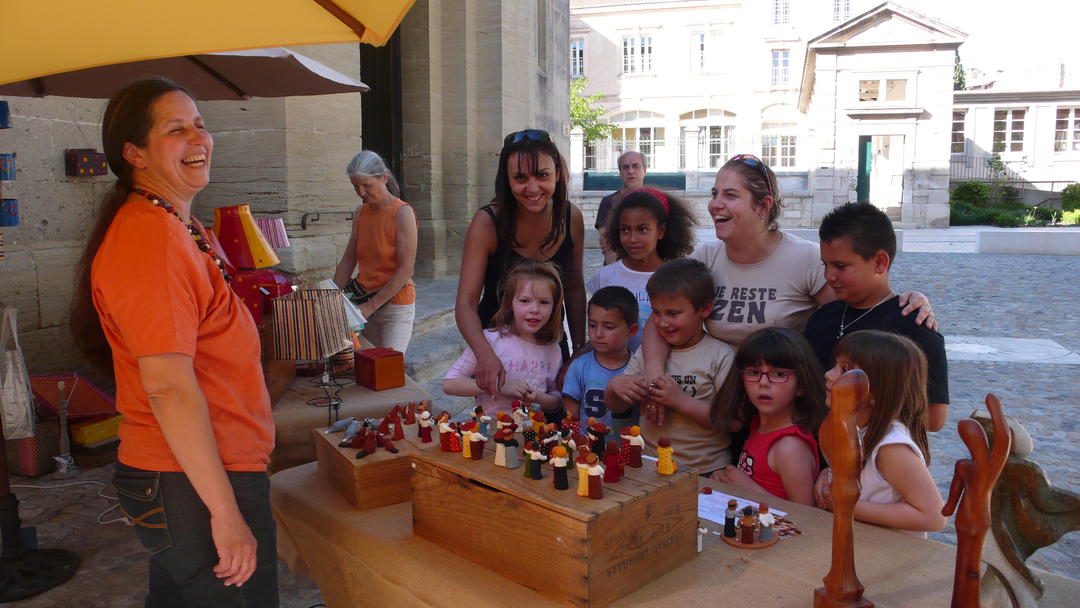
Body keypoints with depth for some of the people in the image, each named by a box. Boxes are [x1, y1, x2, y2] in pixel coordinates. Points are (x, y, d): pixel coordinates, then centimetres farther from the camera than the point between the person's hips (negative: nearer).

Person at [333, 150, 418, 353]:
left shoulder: (402, 213, -12)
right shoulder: (360, 213, 7)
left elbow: (406, 269, -16)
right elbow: (349, 259, 10)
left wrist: (371, 306, -17)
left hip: (395, 305, -6)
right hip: (362, 298, 6)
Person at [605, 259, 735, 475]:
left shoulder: (721, 356, -3)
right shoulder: (647, 350, 11)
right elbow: (616, 406, 15)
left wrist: (681, 401, -15)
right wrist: (614, 386, -7)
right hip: (649, 466, 4)